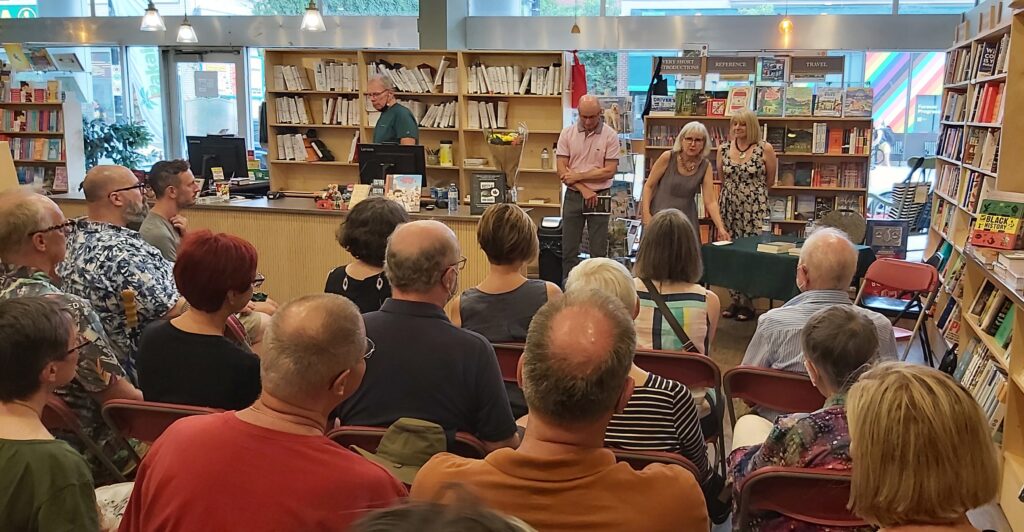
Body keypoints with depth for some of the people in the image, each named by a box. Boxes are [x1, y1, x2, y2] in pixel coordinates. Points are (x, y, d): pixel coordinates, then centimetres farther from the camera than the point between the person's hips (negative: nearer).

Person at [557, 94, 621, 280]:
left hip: (599, 197, -2)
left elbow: (609, 171, -10)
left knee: (599, 251, 4)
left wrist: (578, 176, -11)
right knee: (569, 250, 7)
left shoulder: (610, 136, -4)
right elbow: (562, 170, -4)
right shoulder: (567, 134, 1)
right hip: (573, 197, 2)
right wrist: (584, 189, -14)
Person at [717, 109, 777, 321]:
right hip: (729, 206, 4)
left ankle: (747, 303, 9)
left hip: (755, 208, -4)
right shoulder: (723, 148, 4)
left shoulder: (765, 149, -6)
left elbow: (770, 180, 6)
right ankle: (735, 300, 17)